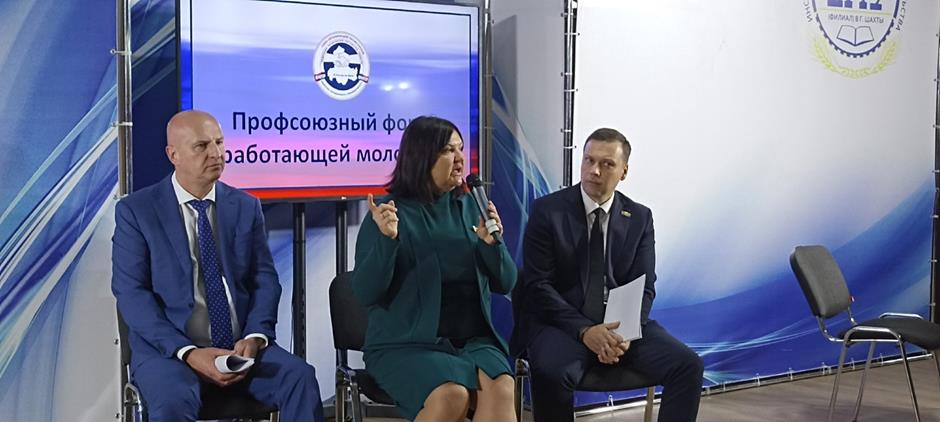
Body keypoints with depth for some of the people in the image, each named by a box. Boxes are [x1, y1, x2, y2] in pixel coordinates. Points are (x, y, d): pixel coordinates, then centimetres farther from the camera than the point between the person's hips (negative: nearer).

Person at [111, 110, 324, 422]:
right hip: (168, 348, -3)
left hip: (241, 346, 3)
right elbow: (131, 293, -6)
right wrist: (187, 352, -18)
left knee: (300, 378, -25)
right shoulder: (135, 211, 1)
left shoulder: (246, 207, 11)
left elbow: (264, 279, 7)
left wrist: (254, 337, -13)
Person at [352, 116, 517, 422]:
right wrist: (387, 239, -23)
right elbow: (365, 294, -9)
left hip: (473, 339, 4)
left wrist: (492, 243, -9)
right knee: (451, 394, -31)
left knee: (500, 387, -28)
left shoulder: (469, 207, 10)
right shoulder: (391, 213, -2)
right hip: (407, 345, -3)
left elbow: (505, 284, 10)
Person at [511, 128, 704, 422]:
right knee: (552, 372, -35)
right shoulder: (547, 211, -3)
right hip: (562, 323, -3)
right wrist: (584, 330, -21)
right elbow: (538, 285, -8)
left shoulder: (640, 218, 7)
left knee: (688, 366, -19)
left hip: (621, 324, 3)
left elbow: (644, 288, 5)